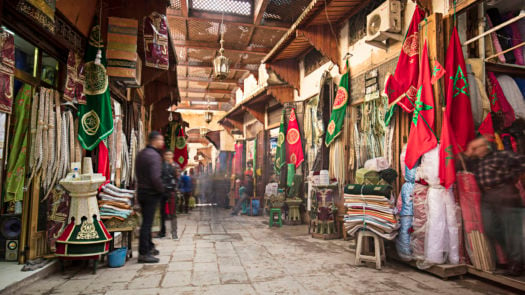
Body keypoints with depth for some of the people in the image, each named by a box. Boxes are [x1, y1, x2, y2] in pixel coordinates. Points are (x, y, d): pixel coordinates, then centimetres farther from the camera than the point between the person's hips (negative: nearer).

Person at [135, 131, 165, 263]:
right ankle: (143, 253, 2)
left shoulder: (140, 154, 12)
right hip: (151, 193, -9)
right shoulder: (154, 155, -18)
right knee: (147, 223, -4)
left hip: (141, 191, 9)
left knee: (147, 221, 19)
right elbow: (155, 177, -25)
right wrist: (162, 189, -11)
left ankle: (149, 247, 32)